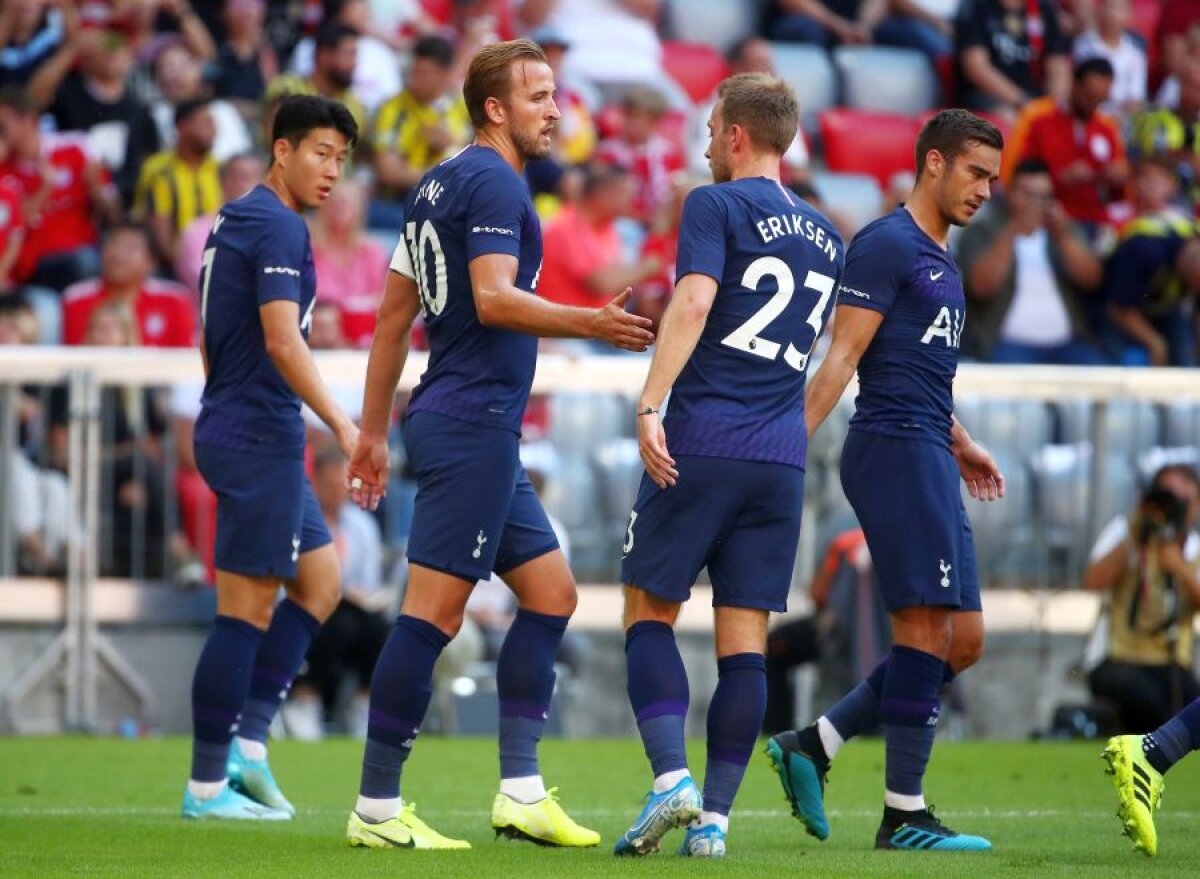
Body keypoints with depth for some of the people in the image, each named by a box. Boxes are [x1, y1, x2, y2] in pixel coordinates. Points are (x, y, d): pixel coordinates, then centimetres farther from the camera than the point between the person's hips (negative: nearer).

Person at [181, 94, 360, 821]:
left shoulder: (234, 221, 15)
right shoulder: (279, 228, -14)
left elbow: (210, 339, 22)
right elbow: (282, 340, -24)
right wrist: (342, 424, -27)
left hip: (235, 431, 10)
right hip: (261, 439, -10)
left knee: (321, 580, 15)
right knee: (247, 611, -6)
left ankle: (247, 739, 10)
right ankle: (209, 784, -2)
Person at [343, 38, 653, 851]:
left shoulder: (439, 185, 18)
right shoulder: (493, 182, -10)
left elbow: (394, 313, 21)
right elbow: (494, 299, -23)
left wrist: (375, 431, 23)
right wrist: (591, 324, -31)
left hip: (476, 432, 10)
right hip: (473, 424, -10)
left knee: (551, 593, 11)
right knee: (436, 609, -9)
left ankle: (521, 791, 8)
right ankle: (377, 807, -8)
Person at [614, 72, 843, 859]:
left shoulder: (718, 206, -2)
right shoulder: (826, 237, 18)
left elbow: (694, 301, -16)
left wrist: (650, 405, -23)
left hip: (701, 441, -5)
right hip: (783, 458, 5)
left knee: (650, 610, 4)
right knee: (745, 638, 4)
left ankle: (672, 778, -14)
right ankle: (714, 817, -1)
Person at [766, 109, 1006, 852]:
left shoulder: (941, 263, 22)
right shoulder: (888, 246, -7)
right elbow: (843, 357, -13)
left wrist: (960, 444, 29)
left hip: (930, 462, 10)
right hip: (895, 452, -10)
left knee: (963, 641, 7)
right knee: (927, 629, -11)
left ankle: (812, 746, 10)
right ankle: (904, 815, -8)